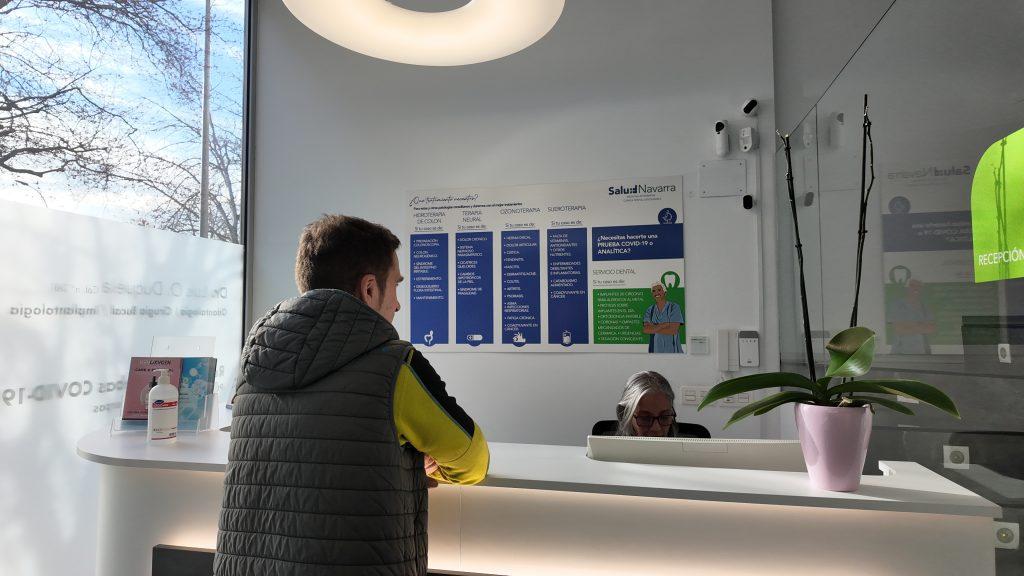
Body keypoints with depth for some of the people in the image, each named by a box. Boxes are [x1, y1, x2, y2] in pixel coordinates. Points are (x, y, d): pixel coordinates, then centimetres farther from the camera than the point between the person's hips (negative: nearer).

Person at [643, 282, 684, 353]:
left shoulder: (674, 307, -3)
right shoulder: (650, 310, 8)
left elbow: (673, 330, -12)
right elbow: (646, 330, -5)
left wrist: (653, 329, -6)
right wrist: (664, 325, -13)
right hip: (655, 349, 3)